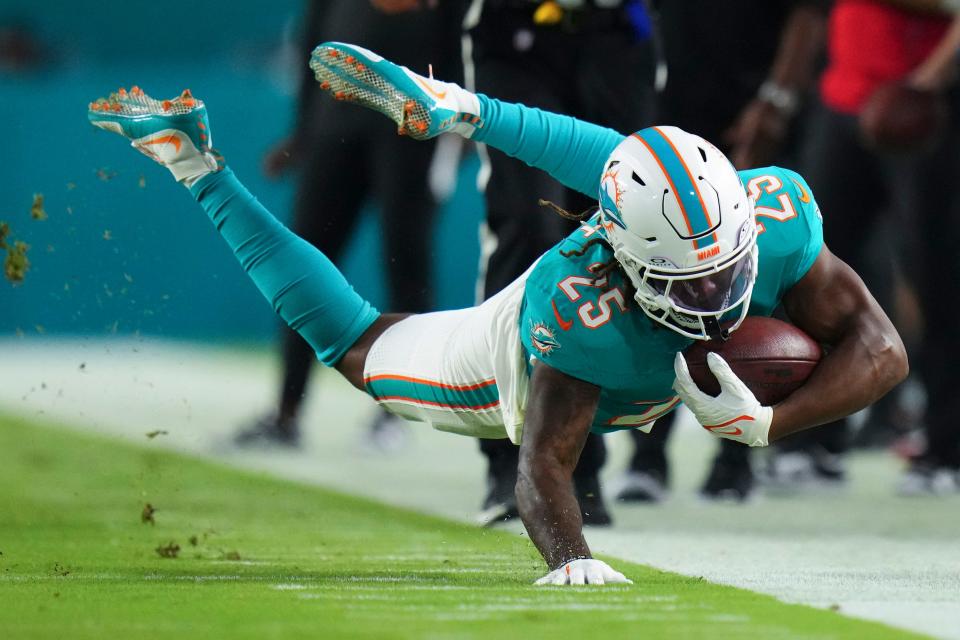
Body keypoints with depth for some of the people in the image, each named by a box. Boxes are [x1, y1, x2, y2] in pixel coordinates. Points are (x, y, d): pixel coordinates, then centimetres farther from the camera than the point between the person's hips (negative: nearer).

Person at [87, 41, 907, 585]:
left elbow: (880, 349, -36)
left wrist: (764, 424, -50)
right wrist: (569, 558, -68)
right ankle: (200, 165, 31)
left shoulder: (775, 216, -43)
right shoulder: (582, 310, -51)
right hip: (544, 360, -3)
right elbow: (543, 466, -47)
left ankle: (459, 111, 41)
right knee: (359, 348, 20)